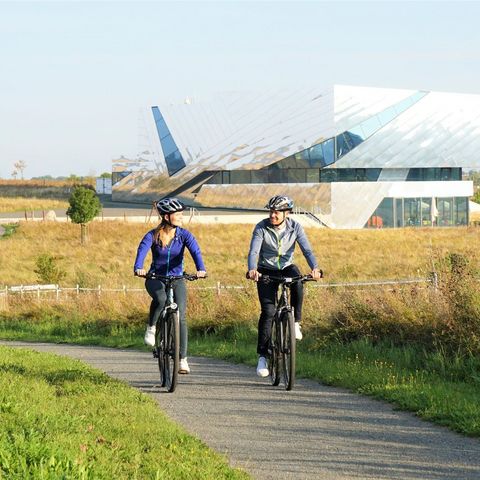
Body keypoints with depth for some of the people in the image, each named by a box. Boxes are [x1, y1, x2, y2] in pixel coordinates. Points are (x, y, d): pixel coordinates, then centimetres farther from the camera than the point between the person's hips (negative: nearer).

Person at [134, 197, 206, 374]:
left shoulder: (184, 235, -6)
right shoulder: (153, 235, -10)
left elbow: (195, 251, -21)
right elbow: (142, 250, -27)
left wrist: (201, 269, -42)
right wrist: (138, 268, -48)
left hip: (176, 278, 2)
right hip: (155, 278, -2)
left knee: (180, 316, -12)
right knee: (160, 299, -36)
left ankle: (183, 360, -6)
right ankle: (151, 328, -8)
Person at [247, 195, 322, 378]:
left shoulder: (295, 227, -11)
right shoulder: (261, 227, -16)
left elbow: (306, 249, -20)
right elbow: (253, 252, -24)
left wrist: (315, 268, -39)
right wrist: (252, 269, -45)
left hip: (286, 268, 1)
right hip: (266, 270, -1)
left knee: (297, 283, -35)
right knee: (268, 311, -15)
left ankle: (296, 322, -15)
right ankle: (262, 356, -9)